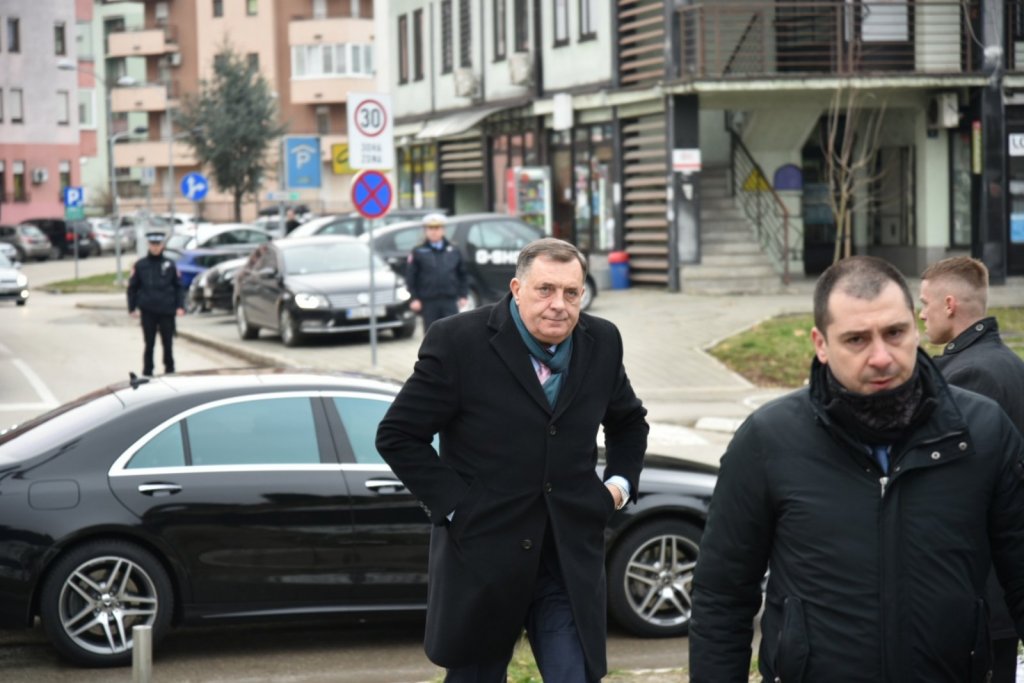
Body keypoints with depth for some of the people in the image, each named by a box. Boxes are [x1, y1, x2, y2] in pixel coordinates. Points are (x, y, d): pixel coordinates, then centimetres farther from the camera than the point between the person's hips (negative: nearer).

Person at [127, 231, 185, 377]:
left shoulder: (170, 265, 4)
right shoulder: (140, 265, 2)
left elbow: (179, 286, 7)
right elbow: (132, 287, 6)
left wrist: (180, 306, -2)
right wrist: (133, 308, 0)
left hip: (167, 311, 0)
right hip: (148, 311, 0)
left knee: (167, 344, 6)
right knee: (149, 344, 3)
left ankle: (169, 371, 20)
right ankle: (147, 373, 11)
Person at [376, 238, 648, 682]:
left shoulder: (602, 342, 5)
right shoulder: (458, 341, -10)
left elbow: (628, 421, 23)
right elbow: (397, 435, -7)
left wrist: (620, 482, 8)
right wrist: (453, 507, -12)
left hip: (571, 562, 3)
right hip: (482, 558, -3)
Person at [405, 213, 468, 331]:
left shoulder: (453, 252, 10)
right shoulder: (418, 253, 2)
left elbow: (462, 275, 12)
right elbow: (410, 277, -1)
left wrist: (463, 295, 4)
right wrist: (414, 298, -8)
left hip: (450, 300, 1)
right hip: (428, 302, -1)